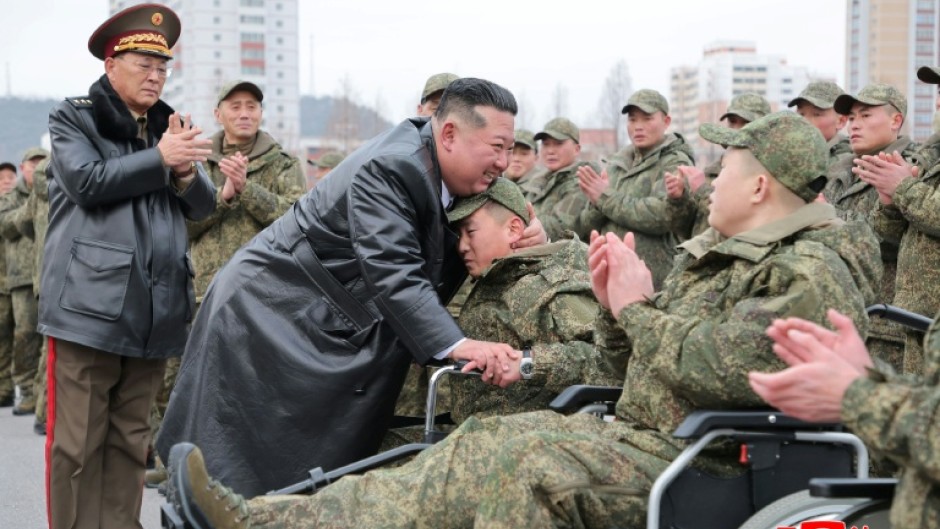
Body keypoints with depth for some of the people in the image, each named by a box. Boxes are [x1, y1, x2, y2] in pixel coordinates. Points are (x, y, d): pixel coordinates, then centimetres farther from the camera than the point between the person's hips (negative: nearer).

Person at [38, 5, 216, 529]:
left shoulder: (169, 128, 18)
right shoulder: (74, 117, 4)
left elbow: (204, 204, 11)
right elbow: (86, 181, -13)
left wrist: (185, 169, -10)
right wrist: (160, 160, -13)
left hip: (154, 310, 5)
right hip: (90, 304, -5)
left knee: (130, 442, 10)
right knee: (77, 443, -2)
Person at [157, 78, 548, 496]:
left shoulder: (443, 172, 1)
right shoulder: (390, 168, -26)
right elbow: (392, 275, -35)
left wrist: (526, 234, -11)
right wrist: (457, 346, -45)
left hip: (327, 329, 9)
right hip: (269, 315, -9)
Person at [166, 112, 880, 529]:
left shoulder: (809, 275, -15)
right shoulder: (724, 251, 18)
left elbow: (712, 371, -28)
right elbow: (641, 352, 21)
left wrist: (639, 306, -14)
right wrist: (615, 304, 0)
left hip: (700, 468, -9)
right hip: (643, 434, 9)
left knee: (518, 458, -25)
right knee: (484, 450, -4)